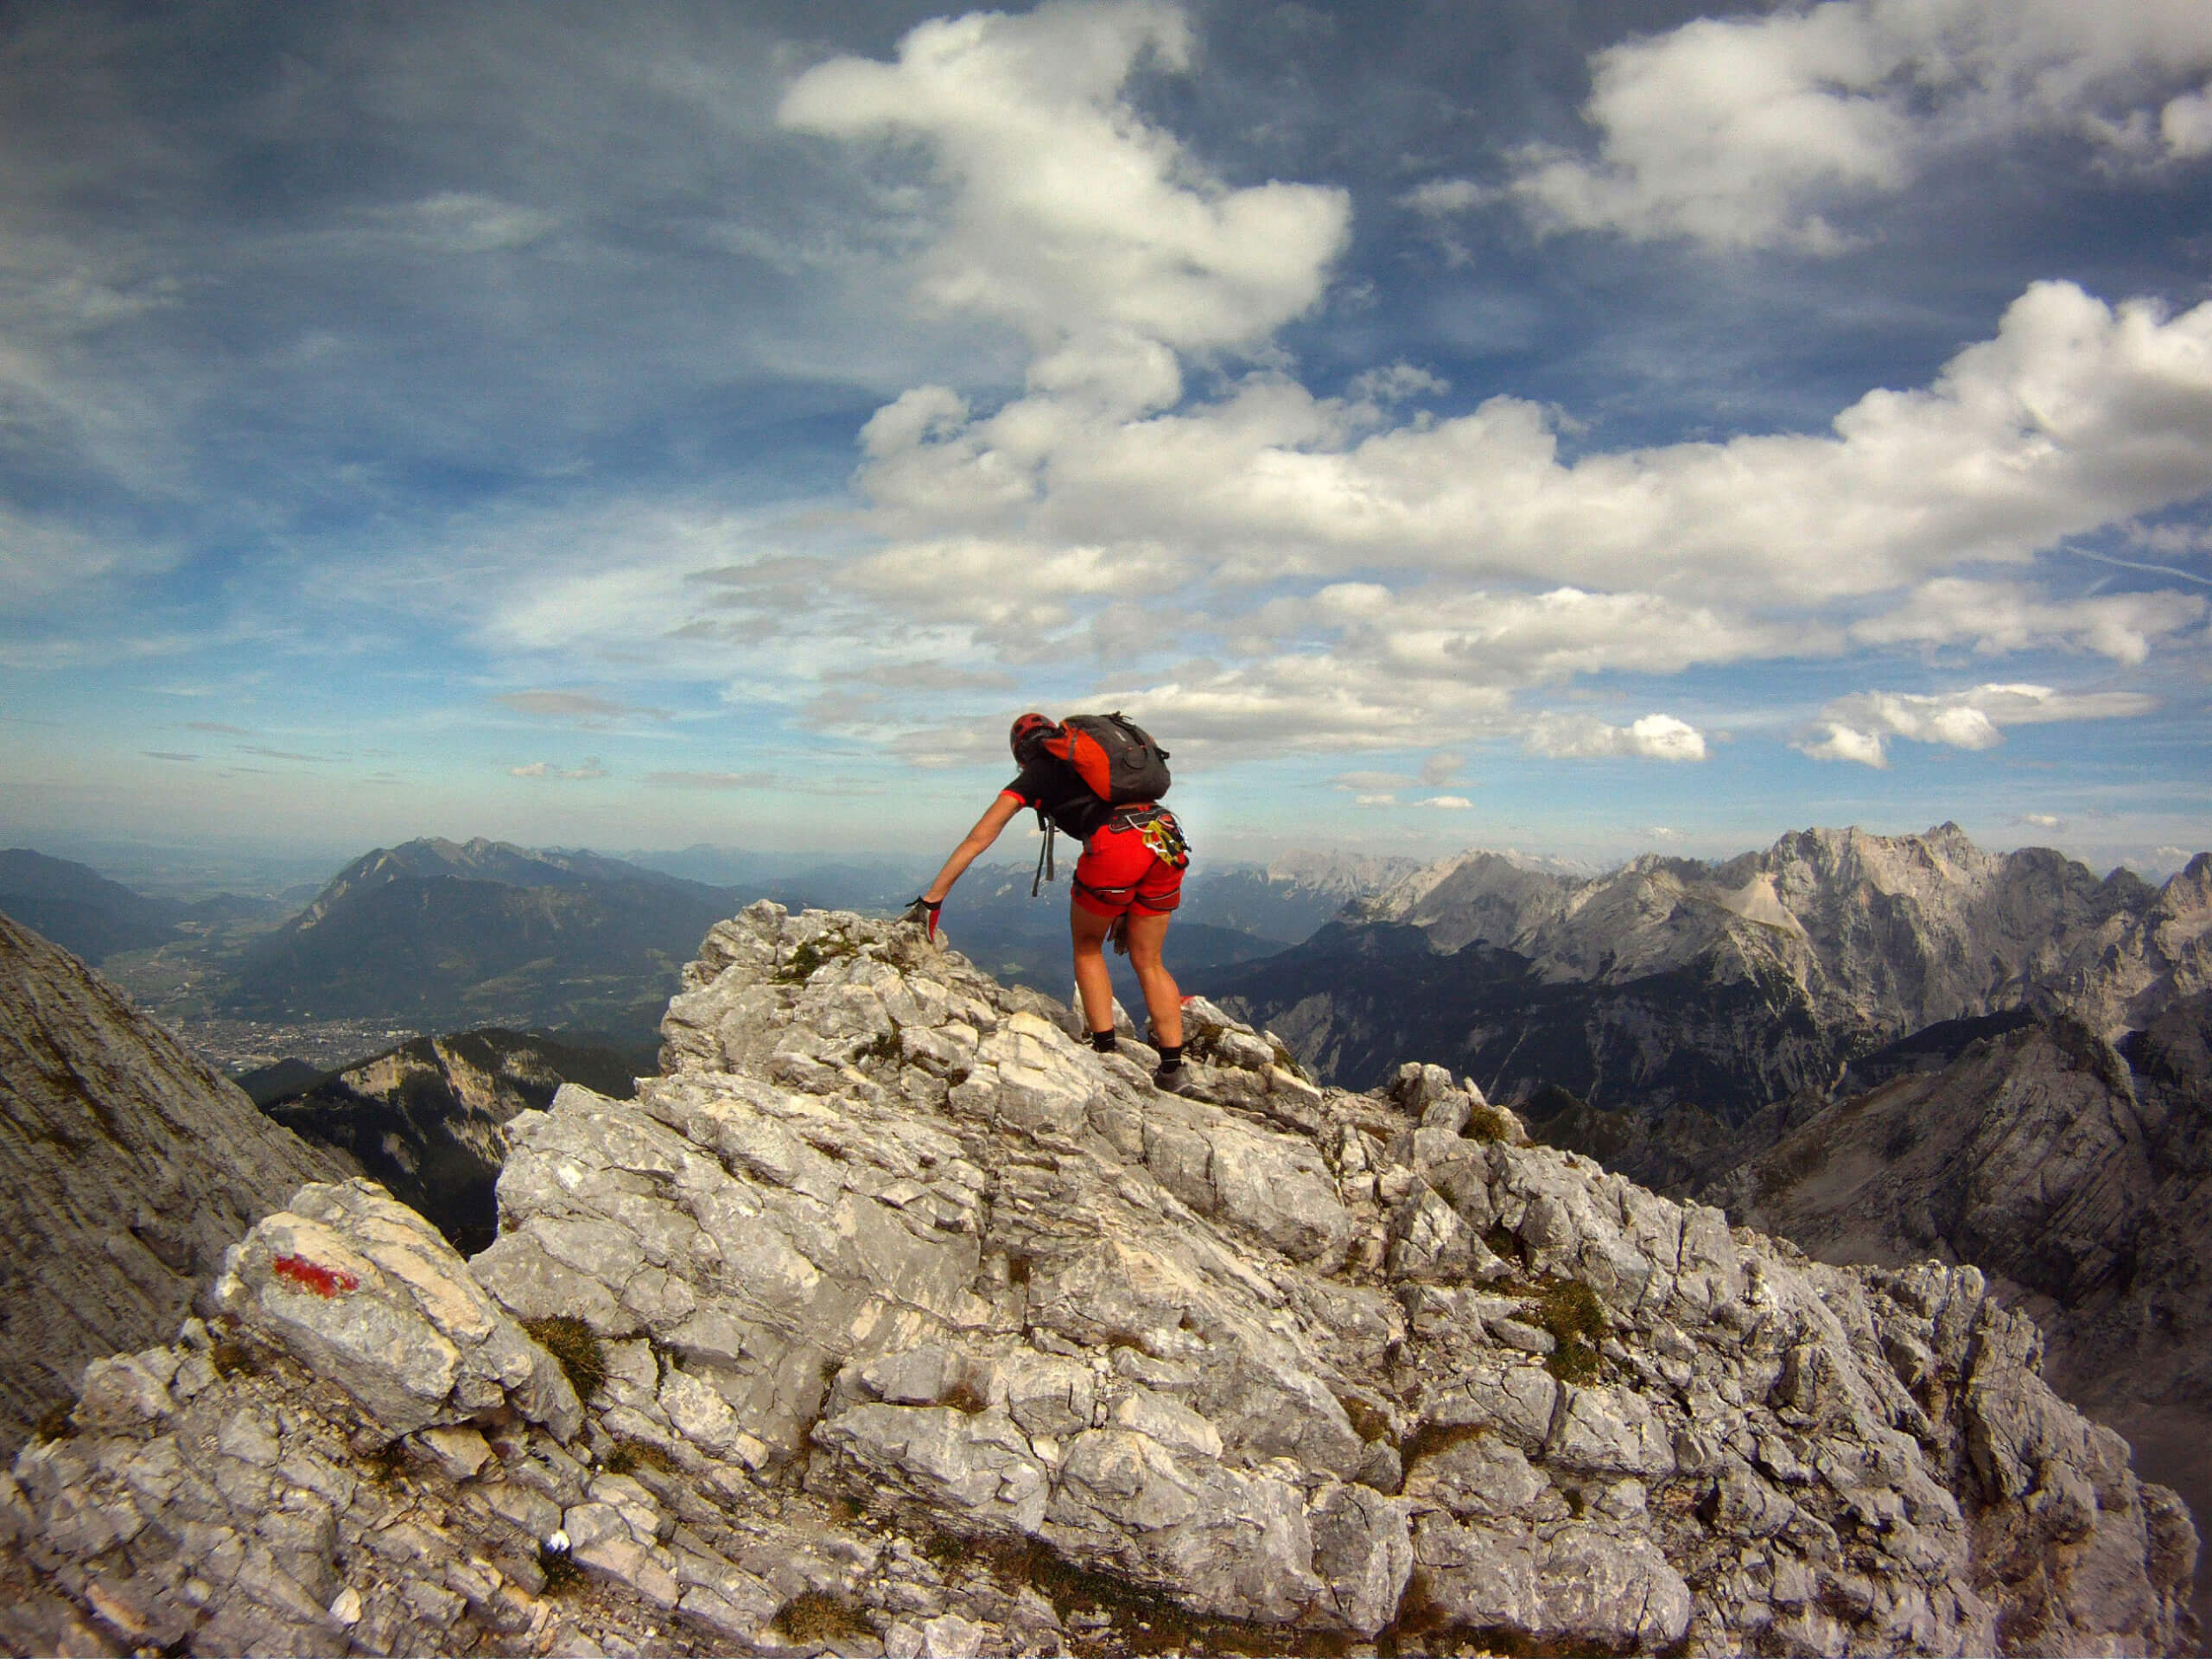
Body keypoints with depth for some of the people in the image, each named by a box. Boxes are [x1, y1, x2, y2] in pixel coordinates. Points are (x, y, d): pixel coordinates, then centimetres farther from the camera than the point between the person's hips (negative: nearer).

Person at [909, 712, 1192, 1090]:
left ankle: (1106, 1051, 16)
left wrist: (931, 899, 17)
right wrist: (1126, 910, 41)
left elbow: (978, 838, 15)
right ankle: (1173, 1067, 20)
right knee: (1147, 961, 20)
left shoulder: (1035, 775, 18)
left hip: (1114, 846, -5)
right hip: (1168, 844, 5)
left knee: (1087, 944, 22)